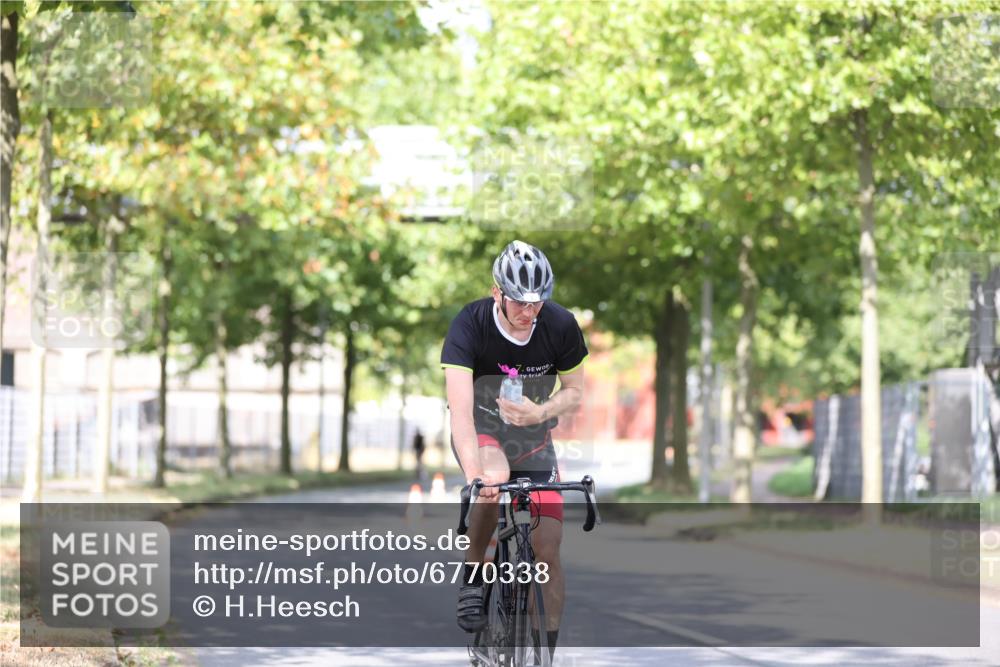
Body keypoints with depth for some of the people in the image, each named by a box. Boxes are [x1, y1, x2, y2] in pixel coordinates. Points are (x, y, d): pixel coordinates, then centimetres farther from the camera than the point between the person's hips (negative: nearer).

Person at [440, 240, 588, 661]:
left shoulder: (560, 326, -18)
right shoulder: (470, 325, -26)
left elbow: (574, 391, -3)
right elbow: (460, 410, -35)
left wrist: (540, 413, -25)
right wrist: (475, 475, -49)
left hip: (533, 436, 3)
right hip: (481, 431, -3)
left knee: (548, 549, -7)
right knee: (495, 477, -38)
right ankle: (472, 579, -17)